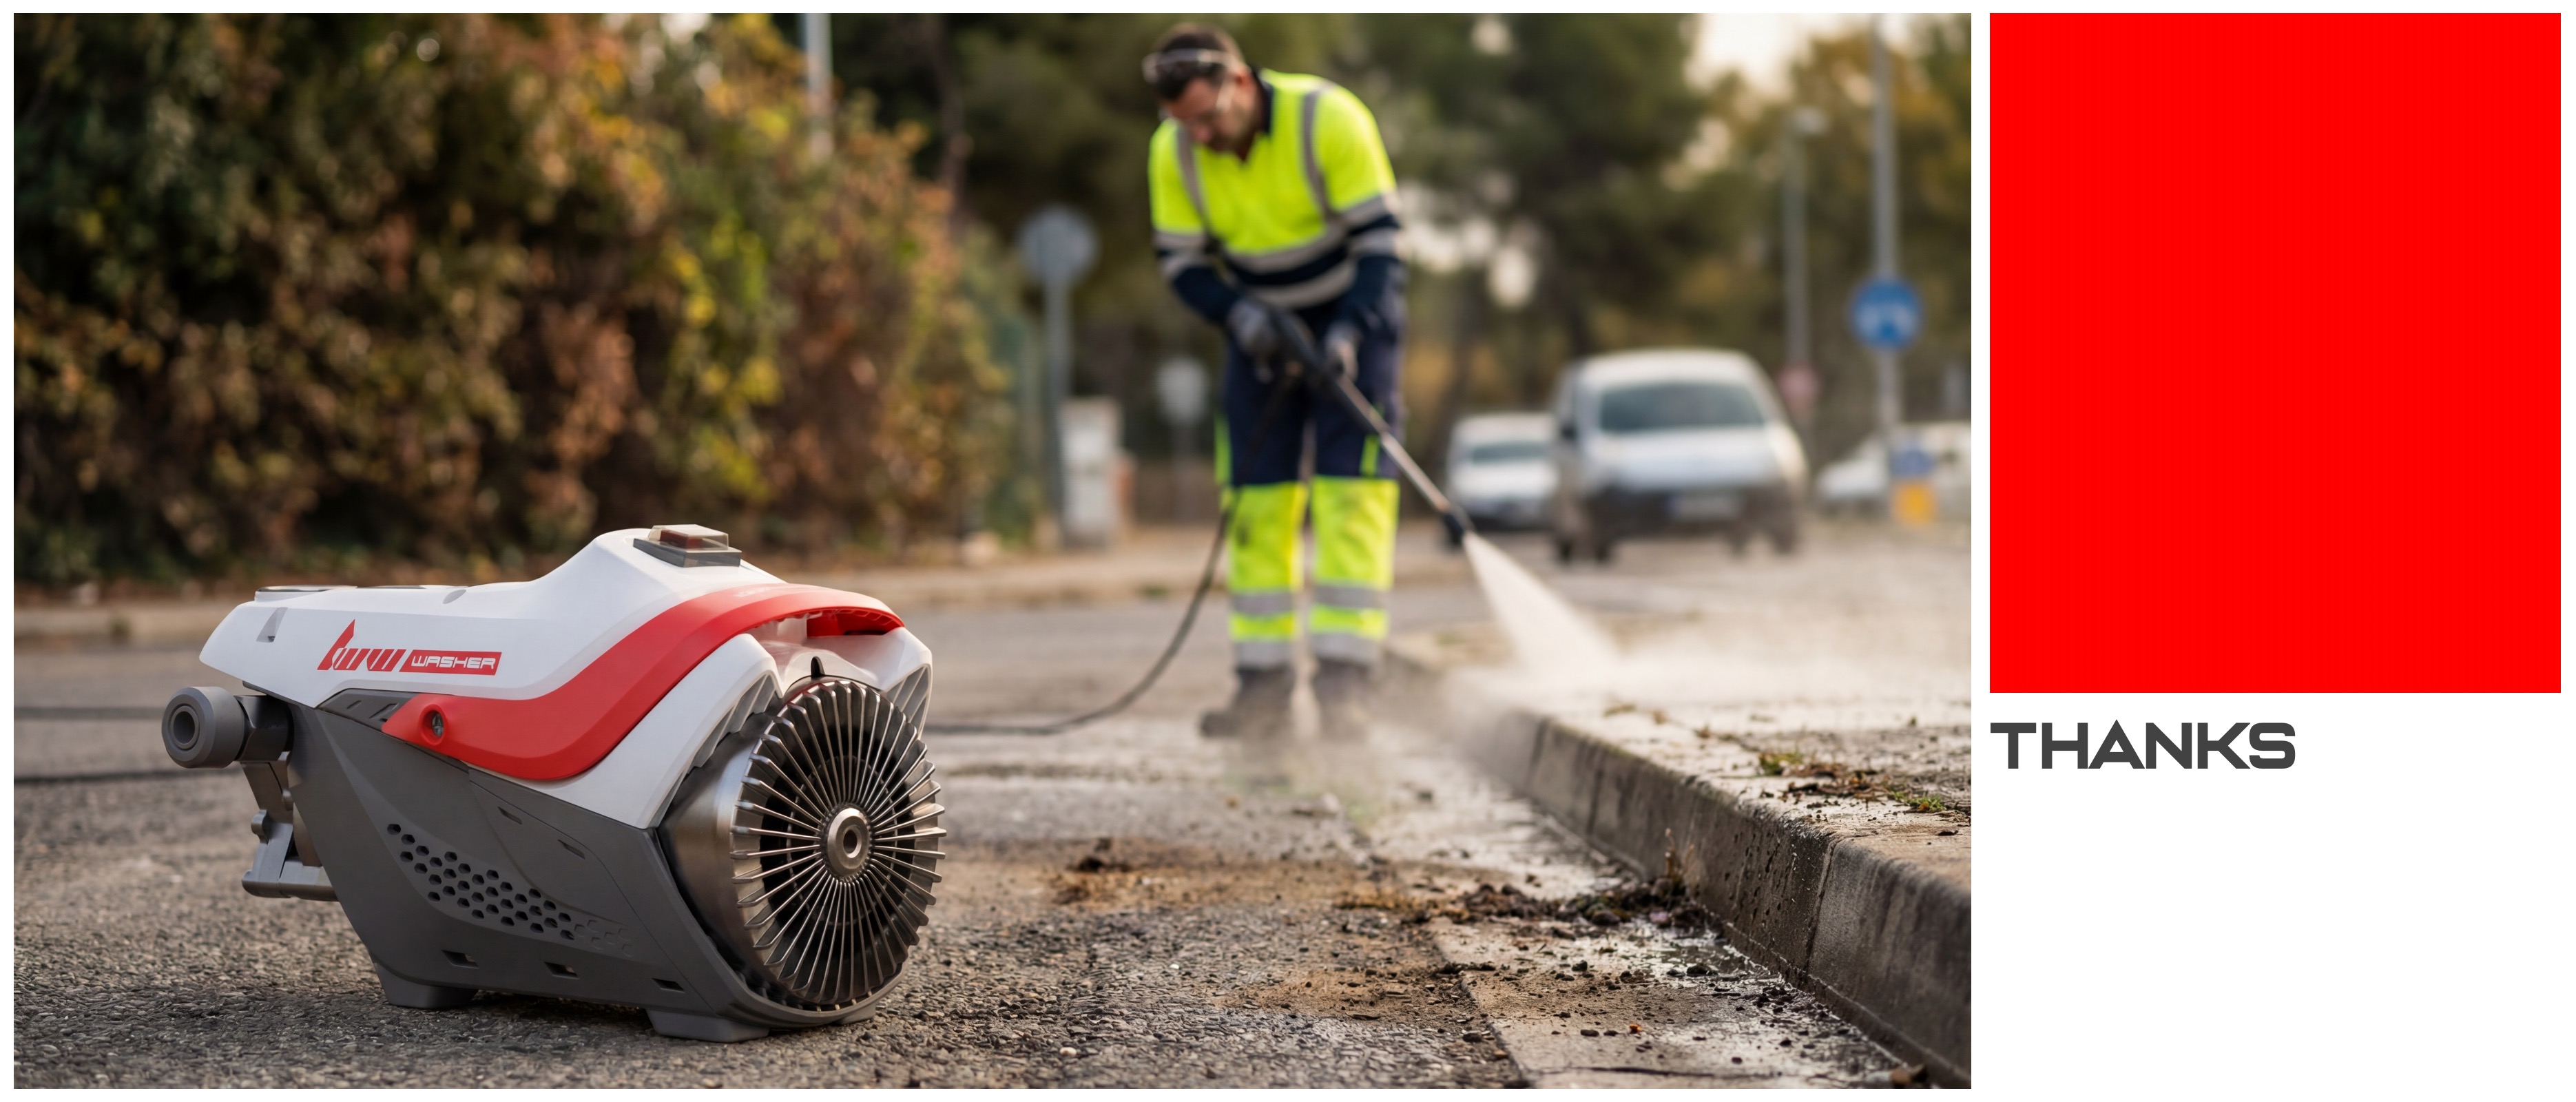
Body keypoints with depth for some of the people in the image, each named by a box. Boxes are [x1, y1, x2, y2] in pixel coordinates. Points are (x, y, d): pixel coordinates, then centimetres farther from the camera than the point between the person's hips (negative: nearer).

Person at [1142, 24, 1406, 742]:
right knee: (1255, 498, -2)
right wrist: (1239, 315, -21)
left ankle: (1344, 681, -15)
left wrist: (1350, 332, -32)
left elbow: (1379, 241, -21)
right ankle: (1264, 685, 1)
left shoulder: (1329, 119, -24)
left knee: (1351, 493, -13)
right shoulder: (1173, 152, -13)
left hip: (1352, 313, -4)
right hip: (1261, 324, 4)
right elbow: (1182, 262, -3)